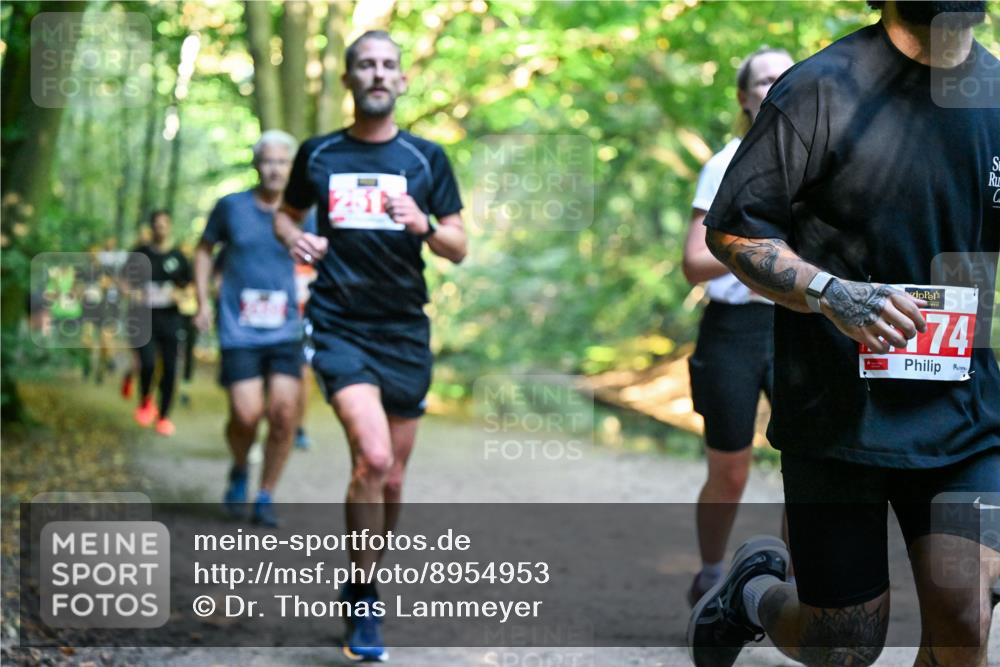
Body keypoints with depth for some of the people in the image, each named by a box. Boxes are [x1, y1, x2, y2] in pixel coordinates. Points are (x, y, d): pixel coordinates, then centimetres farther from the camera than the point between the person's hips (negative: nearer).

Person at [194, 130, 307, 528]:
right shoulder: (231, 207, 3)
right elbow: (204, 250, 16)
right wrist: (203, 301, 9)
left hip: (285, 332, 2)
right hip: (238, 332, -1)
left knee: (284, 413, -9)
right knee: (247, 414, -12)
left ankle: (266, 498, 8)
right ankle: (239, 473, 20)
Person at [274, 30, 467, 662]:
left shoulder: (426, 158, 5)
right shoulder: (318, 154, 5)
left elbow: (458, 248, 4)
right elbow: (286, 213, 21)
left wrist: (422, 225, -17)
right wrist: (294, 237, -2)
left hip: (405, 330, 2)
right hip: (340, 325, -2)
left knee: (391, 477, 8)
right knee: (373, 457, -21)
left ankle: (365, 581, 32)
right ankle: (363, 601, -8)